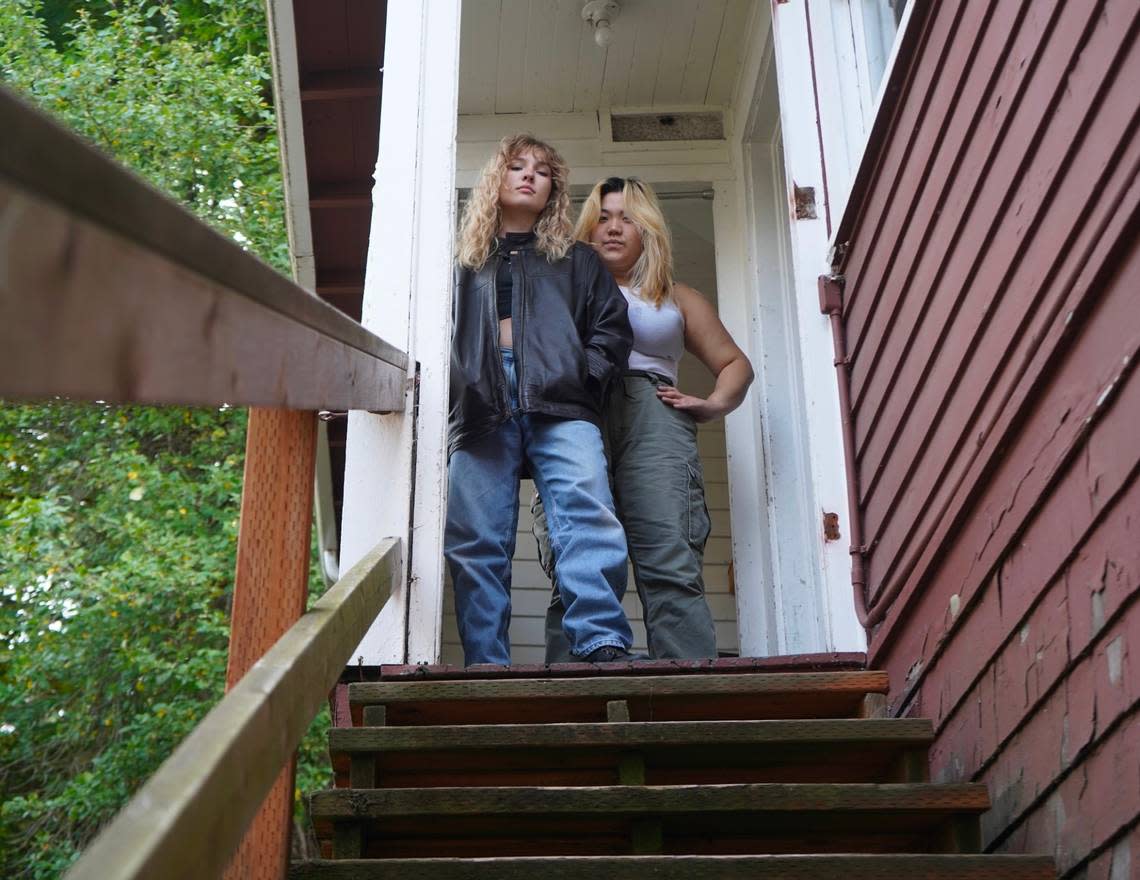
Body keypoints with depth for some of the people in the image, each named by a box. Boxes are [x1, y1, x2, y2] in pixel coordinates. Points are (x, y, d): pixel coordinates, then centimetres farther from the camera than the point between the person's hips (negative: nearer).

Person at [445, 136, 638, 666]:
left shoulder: (575, 259, 28)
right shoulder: (466, 265, 31)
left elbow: (613, 326, 17)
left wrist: (584, 374, -1)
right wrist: (457, 386, 1)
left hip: (561, 409, -1)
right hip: (481, 413, 2)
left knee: (588, 516, -25)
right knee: (474, 542, -10)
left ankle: (603, 646, -34)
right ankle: (486, 669, -11)